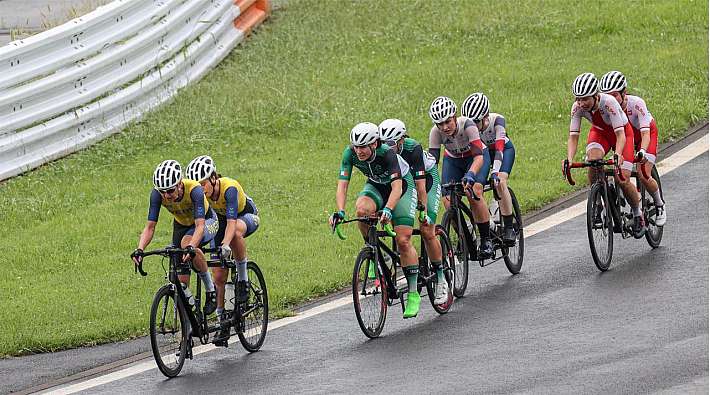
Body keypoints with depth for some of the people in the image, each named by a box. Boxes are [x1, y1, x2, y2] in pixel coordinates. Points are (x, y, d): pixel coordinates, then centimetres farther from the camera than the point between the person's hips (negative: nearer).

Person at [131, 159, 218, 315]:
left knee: (187, 243, -36)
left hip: (206, 221, -4)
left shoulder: (194, 190, -37)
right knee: (182, 279, -6)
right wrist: (140, 250, -42)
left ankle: (211, 289, -18)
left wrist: (190, 247, -62)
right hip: (181, 225, 4)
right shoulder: (157, 194, -26)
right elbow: (150, 227, -25)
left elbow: (200, 226, -44)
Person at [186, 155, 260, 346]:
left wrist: (226, 245, -58)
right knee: (219, 276, -5)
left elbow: (232, 222, -44)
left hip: (247, 216, -5)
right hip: (221, 221, 5)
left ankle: (243, 279, -24)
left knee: (236, 231, -42)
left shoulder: (229, 188, -36)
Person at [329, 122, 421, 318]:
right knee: (361, 209, -32)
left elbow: (397, 187, -44)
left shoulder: (387, 153, -36)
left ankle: (413, 294, -2)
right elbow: (342, 185, -28)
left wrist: (387, 210, -62)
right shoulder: (350, 153, -25)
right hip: (376, 186, 4)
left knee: (403, 241, -13)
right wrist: (340, 211, -45)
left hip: (402, 185, -4)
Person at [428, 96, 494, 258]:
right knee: (448, 200, -17)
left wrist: (470, 175, -60)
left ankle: (486, 239, -16)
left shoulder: (467, 125, -35)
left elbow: (478, 157, -43)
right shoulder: (436, 132, -27)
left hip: (476, 157, -3)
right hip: (452, 159, 3)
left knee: (473, 193, -29)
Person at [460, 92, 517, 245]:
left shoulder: (497, 120, -36)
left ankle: (509, 228, -18)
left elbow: (499, 148, -44)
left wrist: (495, 172, -57)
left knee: (500, 183, -26)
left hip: (504, 149, -3)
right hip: (484, 151, 3)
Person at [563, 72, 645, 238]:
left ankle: (638, 216, 10)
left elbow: (620, 134, -40)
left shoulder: (608, 103, -36)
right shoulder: (577, 107, -25)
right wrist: (569, 159, -41)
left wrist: (618, 155, -58)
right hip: (599, 132, 3)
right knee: (593, 159, -31)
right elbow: (573, 136, -23)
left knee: (622, 179, -16)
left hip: (621, 132, -3)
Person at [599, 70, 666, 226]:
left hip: (647, 133, -4)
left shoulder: (636, 103, -35)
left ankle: (659, 205, 10)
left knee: (643, 176, -17)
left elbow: (645, 132, -40)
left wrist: (642, 152, -58)